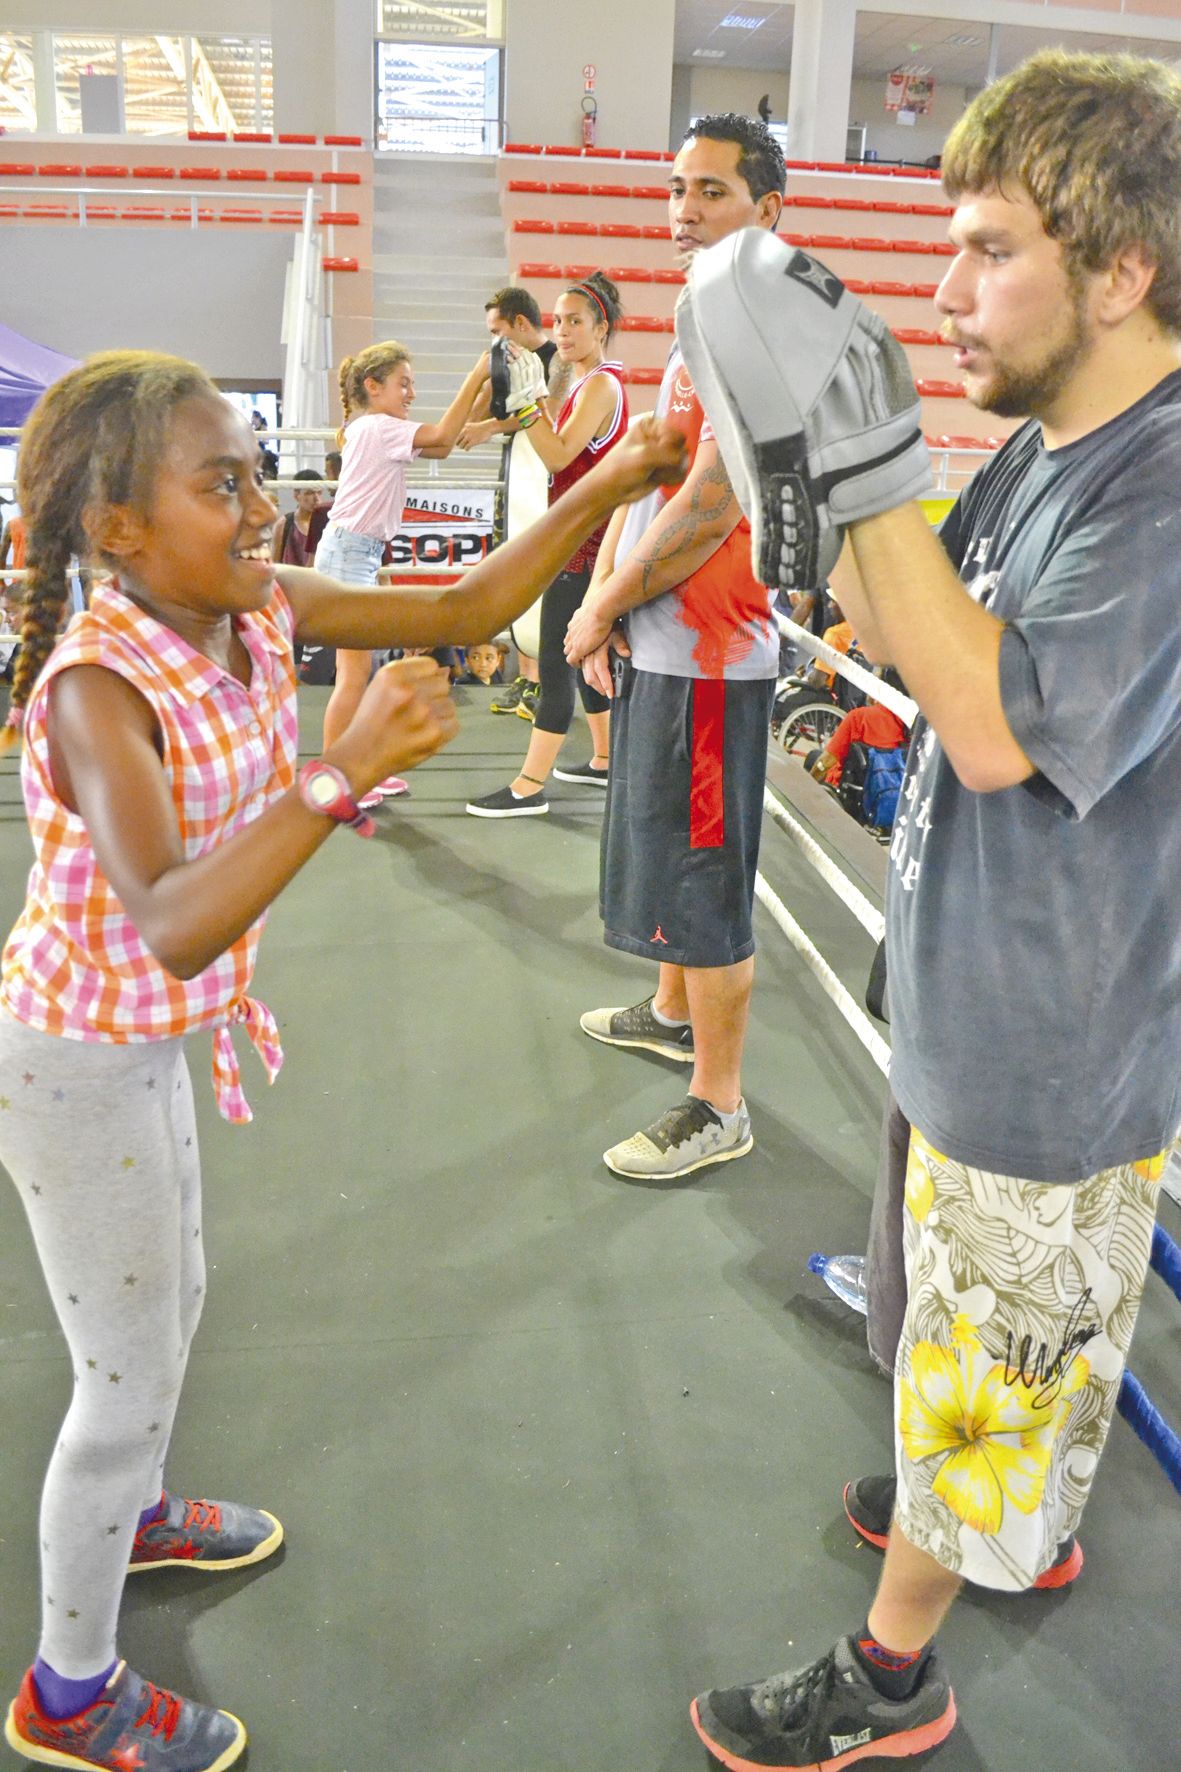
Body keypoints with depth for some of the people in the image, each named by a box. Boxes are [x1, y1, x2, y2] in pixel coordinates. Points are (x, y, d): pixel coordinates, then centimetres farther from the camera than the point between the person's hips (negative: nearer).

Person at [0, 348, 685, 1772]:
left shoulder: (258, 612, -8)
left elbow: (464, 611, -5)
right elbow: (175, 929, -43)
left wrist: (604, 488, -14)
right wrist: (346, 769, -49)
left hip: (151, 1039, 8)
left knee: (173, 1296, 27)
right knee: (129, 1373, 7)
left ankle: (132, 1512, 56)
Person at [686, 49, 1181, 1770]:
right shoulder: (1040, 448, 2)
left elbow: (1000, 722, -32)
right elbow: (904, 639, 9)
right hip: (974, 993, 9)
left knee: (981, 1346, 11)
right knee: (979, 1315, 28)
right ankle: (1035, 1517, 56)